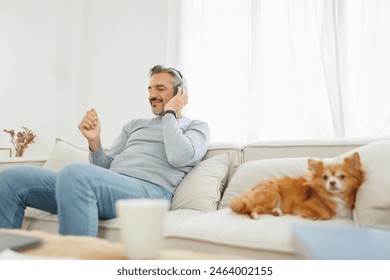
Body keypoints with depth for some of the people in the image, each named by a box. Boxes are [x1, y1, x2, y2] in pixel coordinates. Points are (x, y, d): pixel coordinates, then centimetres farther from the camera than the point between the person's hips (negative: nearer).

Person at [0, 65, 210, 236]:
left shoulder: (196, 126, 14)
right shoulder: (134, 125, 30)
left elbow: (178, 158, -10)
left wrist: (170, 112, 3)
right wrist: (94, 141, 4)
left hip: (149, 190, -6)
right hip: (111, 186, 7)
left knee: (74, 174, -37)